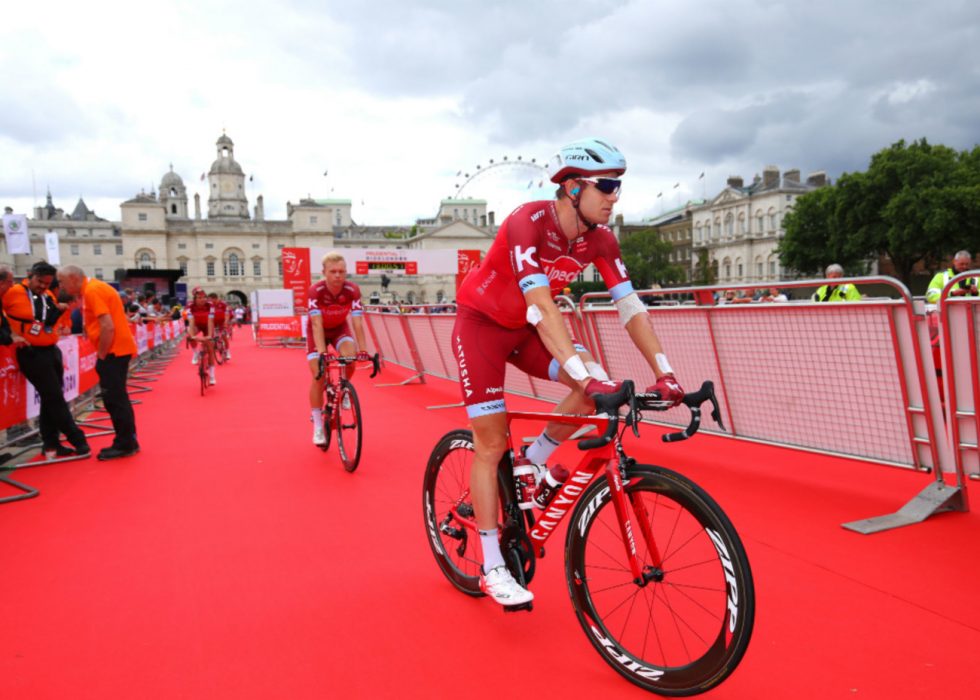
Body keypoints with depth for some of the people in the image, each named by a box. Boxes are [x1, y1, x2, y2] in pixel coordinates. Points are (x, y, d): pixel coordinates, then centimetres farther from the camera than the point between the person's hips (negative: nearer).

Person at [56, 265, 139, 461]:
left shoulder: (92, 291, -15)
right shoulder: (91, 290, 16)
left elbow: (108, 327, -23)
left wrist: (101, 355, -13)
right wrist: (101, 354, 9)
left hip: (114, 350, -10)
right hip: (115, 349, 10)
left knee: (114, 398, -5)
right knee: (116, 398, 14)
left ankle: (124, 444, 2)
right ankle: (127, 442, 20)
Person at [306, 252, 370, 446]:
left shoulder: (352, 290, -27)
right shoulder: (315, 291, -31)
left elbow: (357, 322, -31)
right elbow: (317, 323, -37)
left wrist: (363, 349, -41)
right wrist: (321, 352, -48)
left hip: (340, 328, 1)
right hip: (319, 331, -1)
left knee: (350, 357, -28)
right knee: (318, 376, -10)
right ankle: (318, 426, 2)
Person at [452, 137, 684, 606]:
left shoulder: (600, 239, -11)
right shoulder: (528, 223, -29)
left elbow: (631, 306, -12)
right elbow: (541, 305, -40)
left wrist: (664, 373, -22)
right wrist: (583, 375, -48)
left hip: (526, 329, 6)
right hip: (481, 324, -5)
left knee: (599, 386, -18)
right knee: (491, 444, -6)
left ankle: (532, 464, 6)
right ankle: (493, 568, 7)